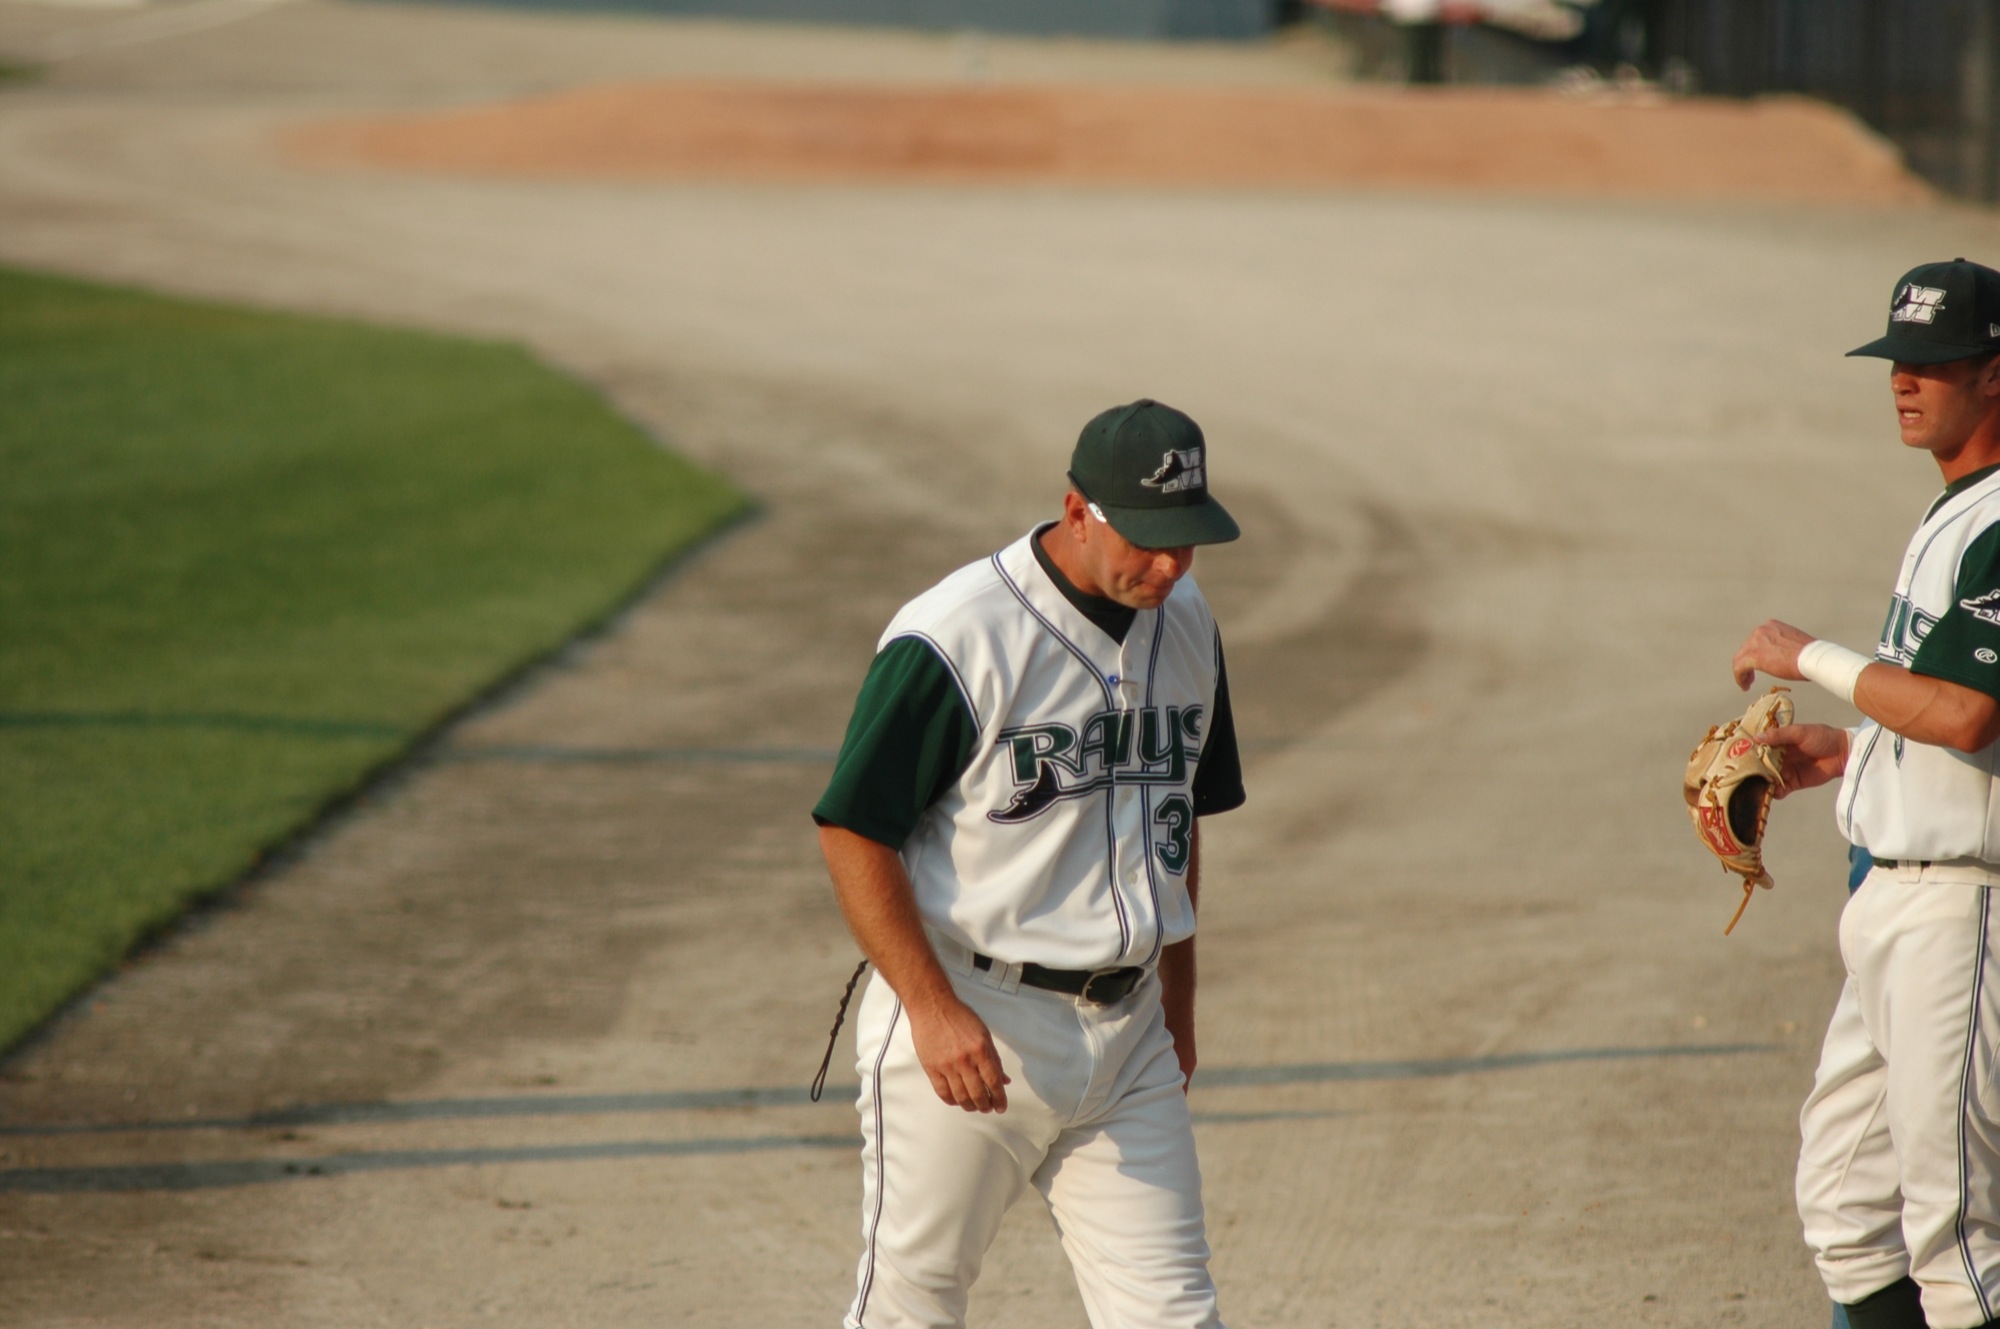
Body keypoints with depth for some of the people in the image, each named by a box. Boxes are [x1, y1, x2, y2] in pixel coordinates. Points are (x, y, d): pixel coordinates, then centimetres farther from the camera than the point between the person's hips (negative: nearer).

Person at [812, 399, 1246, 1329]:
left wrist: (1177, 996, 21)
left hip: (1128, 1033, 6)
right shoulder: (954, 639, -16)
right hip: (968, 1025, -6)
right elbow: (852, 832, -15)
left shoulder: (1184, 623, 8)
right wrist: (932, 1007, -21)